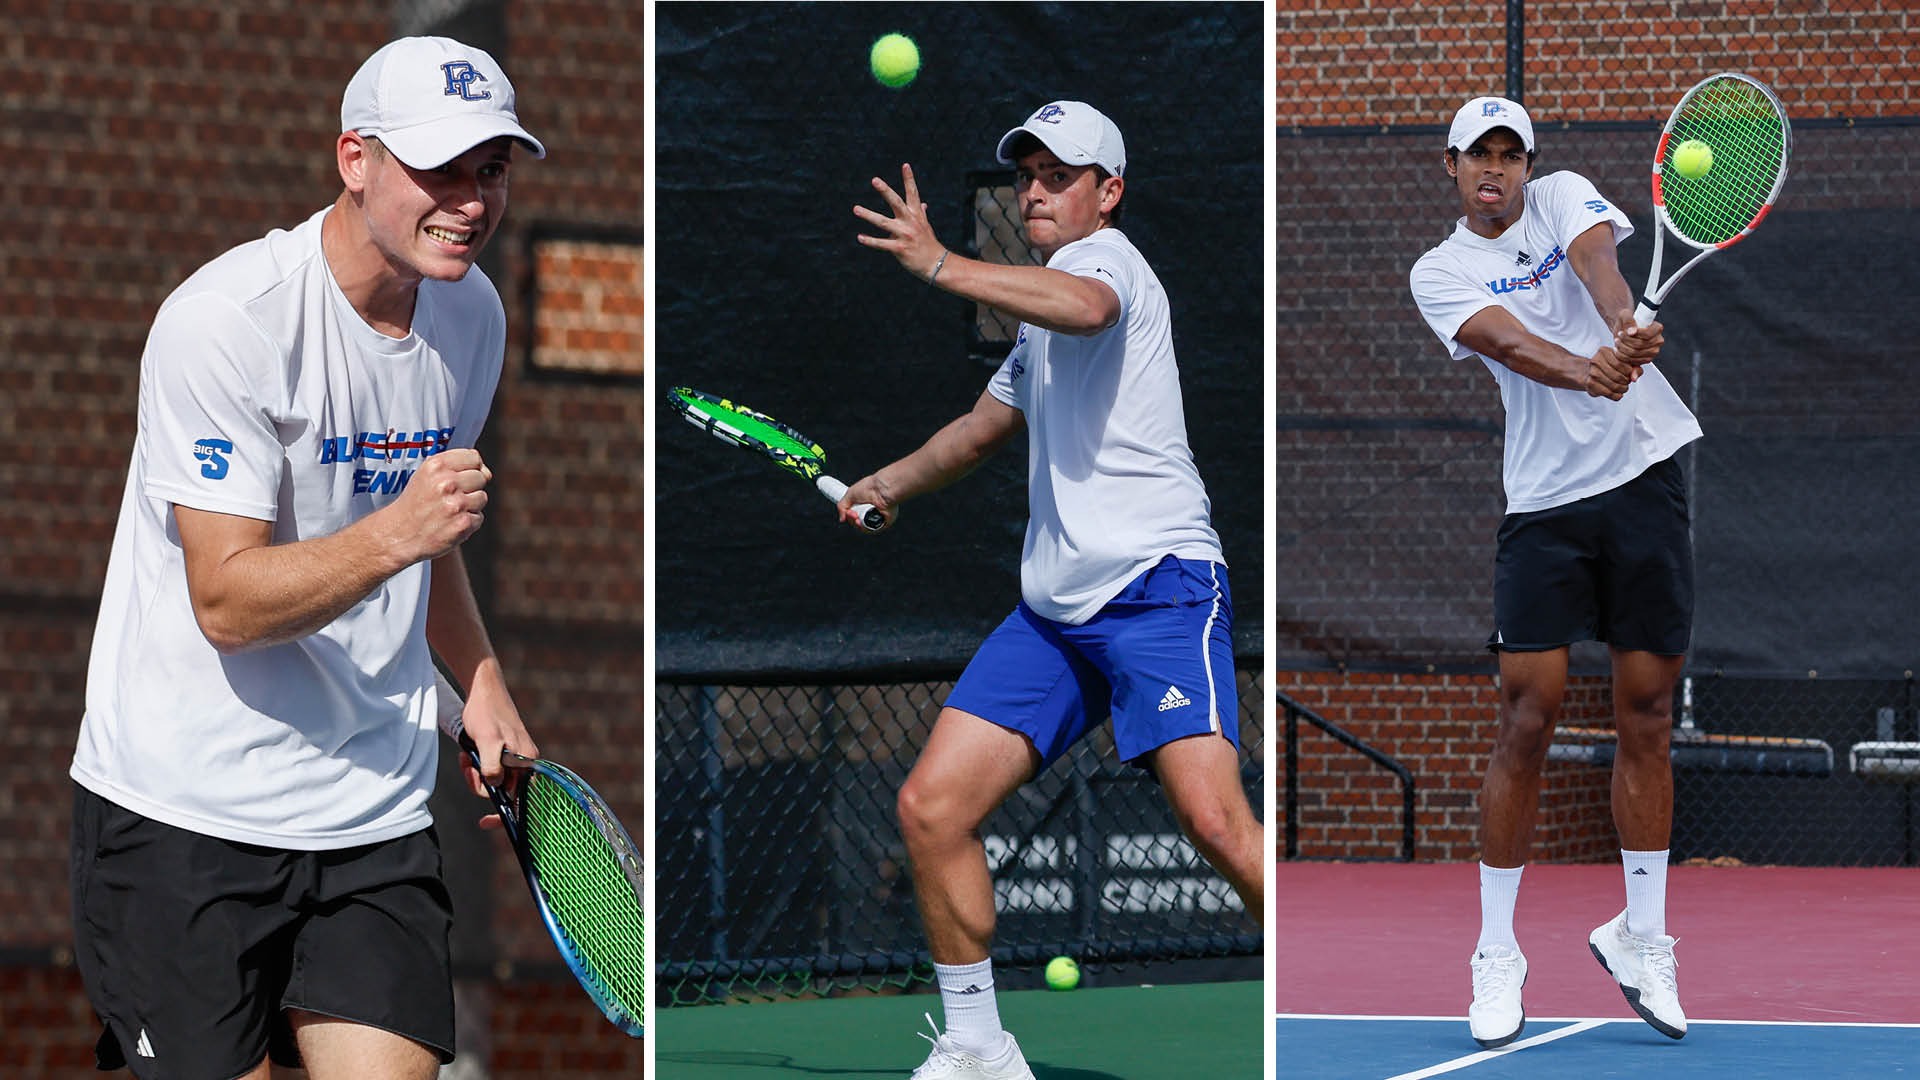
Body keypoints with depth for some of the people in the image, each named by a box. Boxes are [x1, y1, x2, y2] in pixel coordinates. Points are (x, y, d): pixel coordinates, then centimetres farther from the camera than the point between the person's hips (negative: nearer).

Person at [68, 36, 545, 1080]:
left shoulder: (471, 314, 6)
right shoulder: (224, 320, -17)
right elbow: (227, 601, -21)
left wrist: (480, 681, 11)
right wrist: (397, 534, -35)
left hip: (377, 815, 6)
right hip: (184, 812, -6)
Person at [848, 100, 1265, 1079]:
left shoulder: (1106, 254, -4)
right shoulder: (1042, 312, 25)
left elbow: (1087, 305, -31)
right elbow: (986, 425, 44)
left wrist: (940, 265, -36)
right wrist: (889, 483, 34)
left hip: (1156, 586, -9)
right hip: (1051, 609, 9)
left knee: (1213, 819, -24)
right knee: (931, 806, -2)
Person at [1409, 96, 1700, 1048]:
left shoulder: (1562, 198, 8)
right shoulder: (1440, 273, 3)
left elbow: (1597, 261, -15)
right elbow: (1508, 341, -18)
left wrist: (1624, 329, -38)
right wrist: (1586, 372, -39)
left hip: (1646, 478, 1)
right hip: (1544, 505, -1)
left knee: (1646, 720, 4)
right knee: (1528, 721, -6)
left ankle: (1640, 940, 17)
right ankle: (1496, 954, 4)